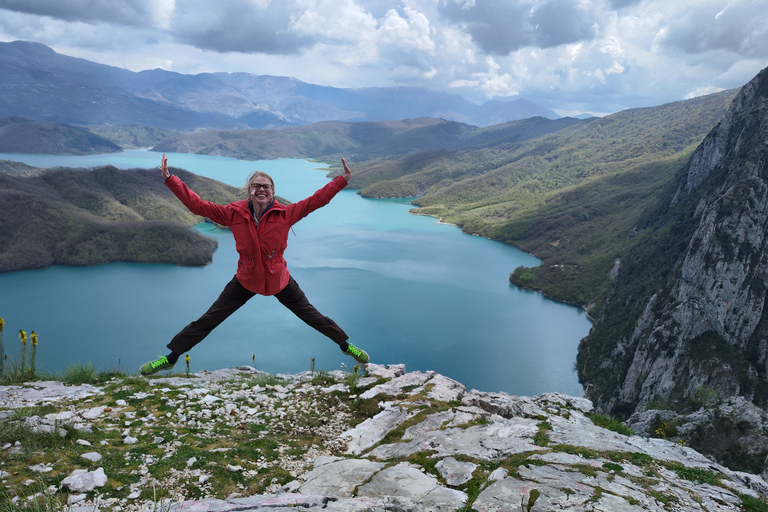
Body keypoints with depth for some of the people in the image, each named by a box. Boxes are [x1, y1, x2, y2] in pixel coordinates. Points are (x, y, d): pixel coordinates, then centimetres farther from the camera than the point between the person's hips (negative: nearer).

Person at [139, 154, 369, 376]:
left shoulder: (285, 214, -15)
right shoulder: (234, 214, -14)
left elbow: (316, 200, -13)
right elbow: (196, 205, -11)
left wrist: (342, 180, -17)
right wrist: (169, 179, -16)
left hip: (279, 280, 0)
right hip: (246, 280, 1)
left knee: (312, 316, 11)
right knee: (208, 319, 5)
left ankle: (345, 344, 35)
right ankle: (171, 357, 24)